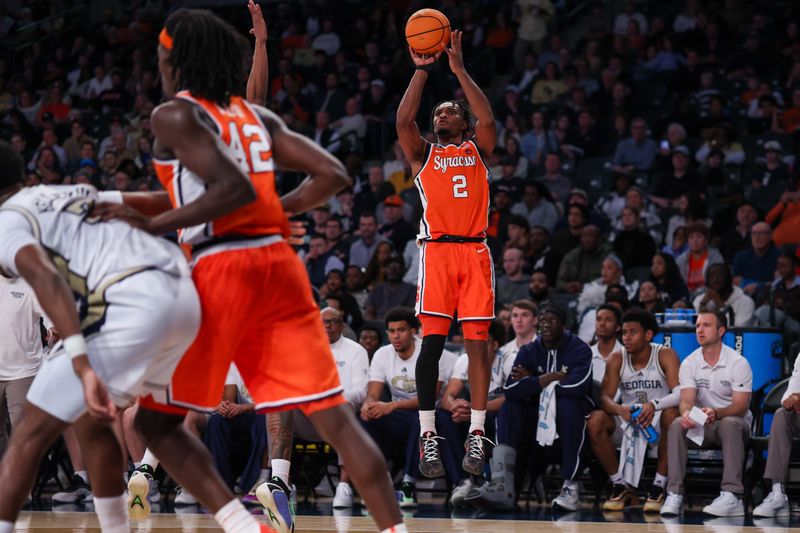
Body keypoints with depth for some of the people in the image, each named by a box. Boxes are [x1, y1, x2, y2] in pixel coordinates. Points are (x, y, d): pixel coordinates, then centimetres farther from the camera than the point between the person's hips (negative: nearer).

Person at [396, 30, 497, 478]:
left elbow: (488, 119, -3)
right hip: (437, 251, -1)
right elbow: (404, 120, -2)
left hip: (475, 252, 1)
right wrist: (422, 71, -5)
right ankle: (428, 437, -9)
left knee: (478, 342, -2)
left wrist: (459, 69, -5)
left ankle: (477, 436, 0)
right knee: (432, 342, -10)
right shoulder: (423, 153, 16)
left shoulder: (478, 150, 17)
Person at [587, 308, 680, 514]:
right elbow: (605, 397, -11)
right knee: (595, 420, -26)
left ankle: (659, 487, -27)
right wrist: (620, 410, -36)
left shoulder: (665, 355, -10)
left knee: (671, 414, -37)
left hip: (657, 419, -3)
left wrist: (654, 405, -44)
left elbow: (680, 393, -24)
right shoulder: (617, 359, -1)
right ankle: (620, 485, -14)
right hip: (627, 417, 3)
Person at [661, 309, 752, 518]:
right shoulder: (689, 363, 2)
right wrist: (686, 413, -37)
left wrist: (716, 413, -36)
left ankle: (731, 496, -46)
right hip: (701, 425, 3)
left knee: (730, 423, -38)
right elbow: (686, 399, -10)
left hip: (734, 423, -3)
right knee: (677, 425, -28)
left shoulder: (738, 363, -9)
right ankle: (674, 495, -33)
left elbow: (741, 406, -16)